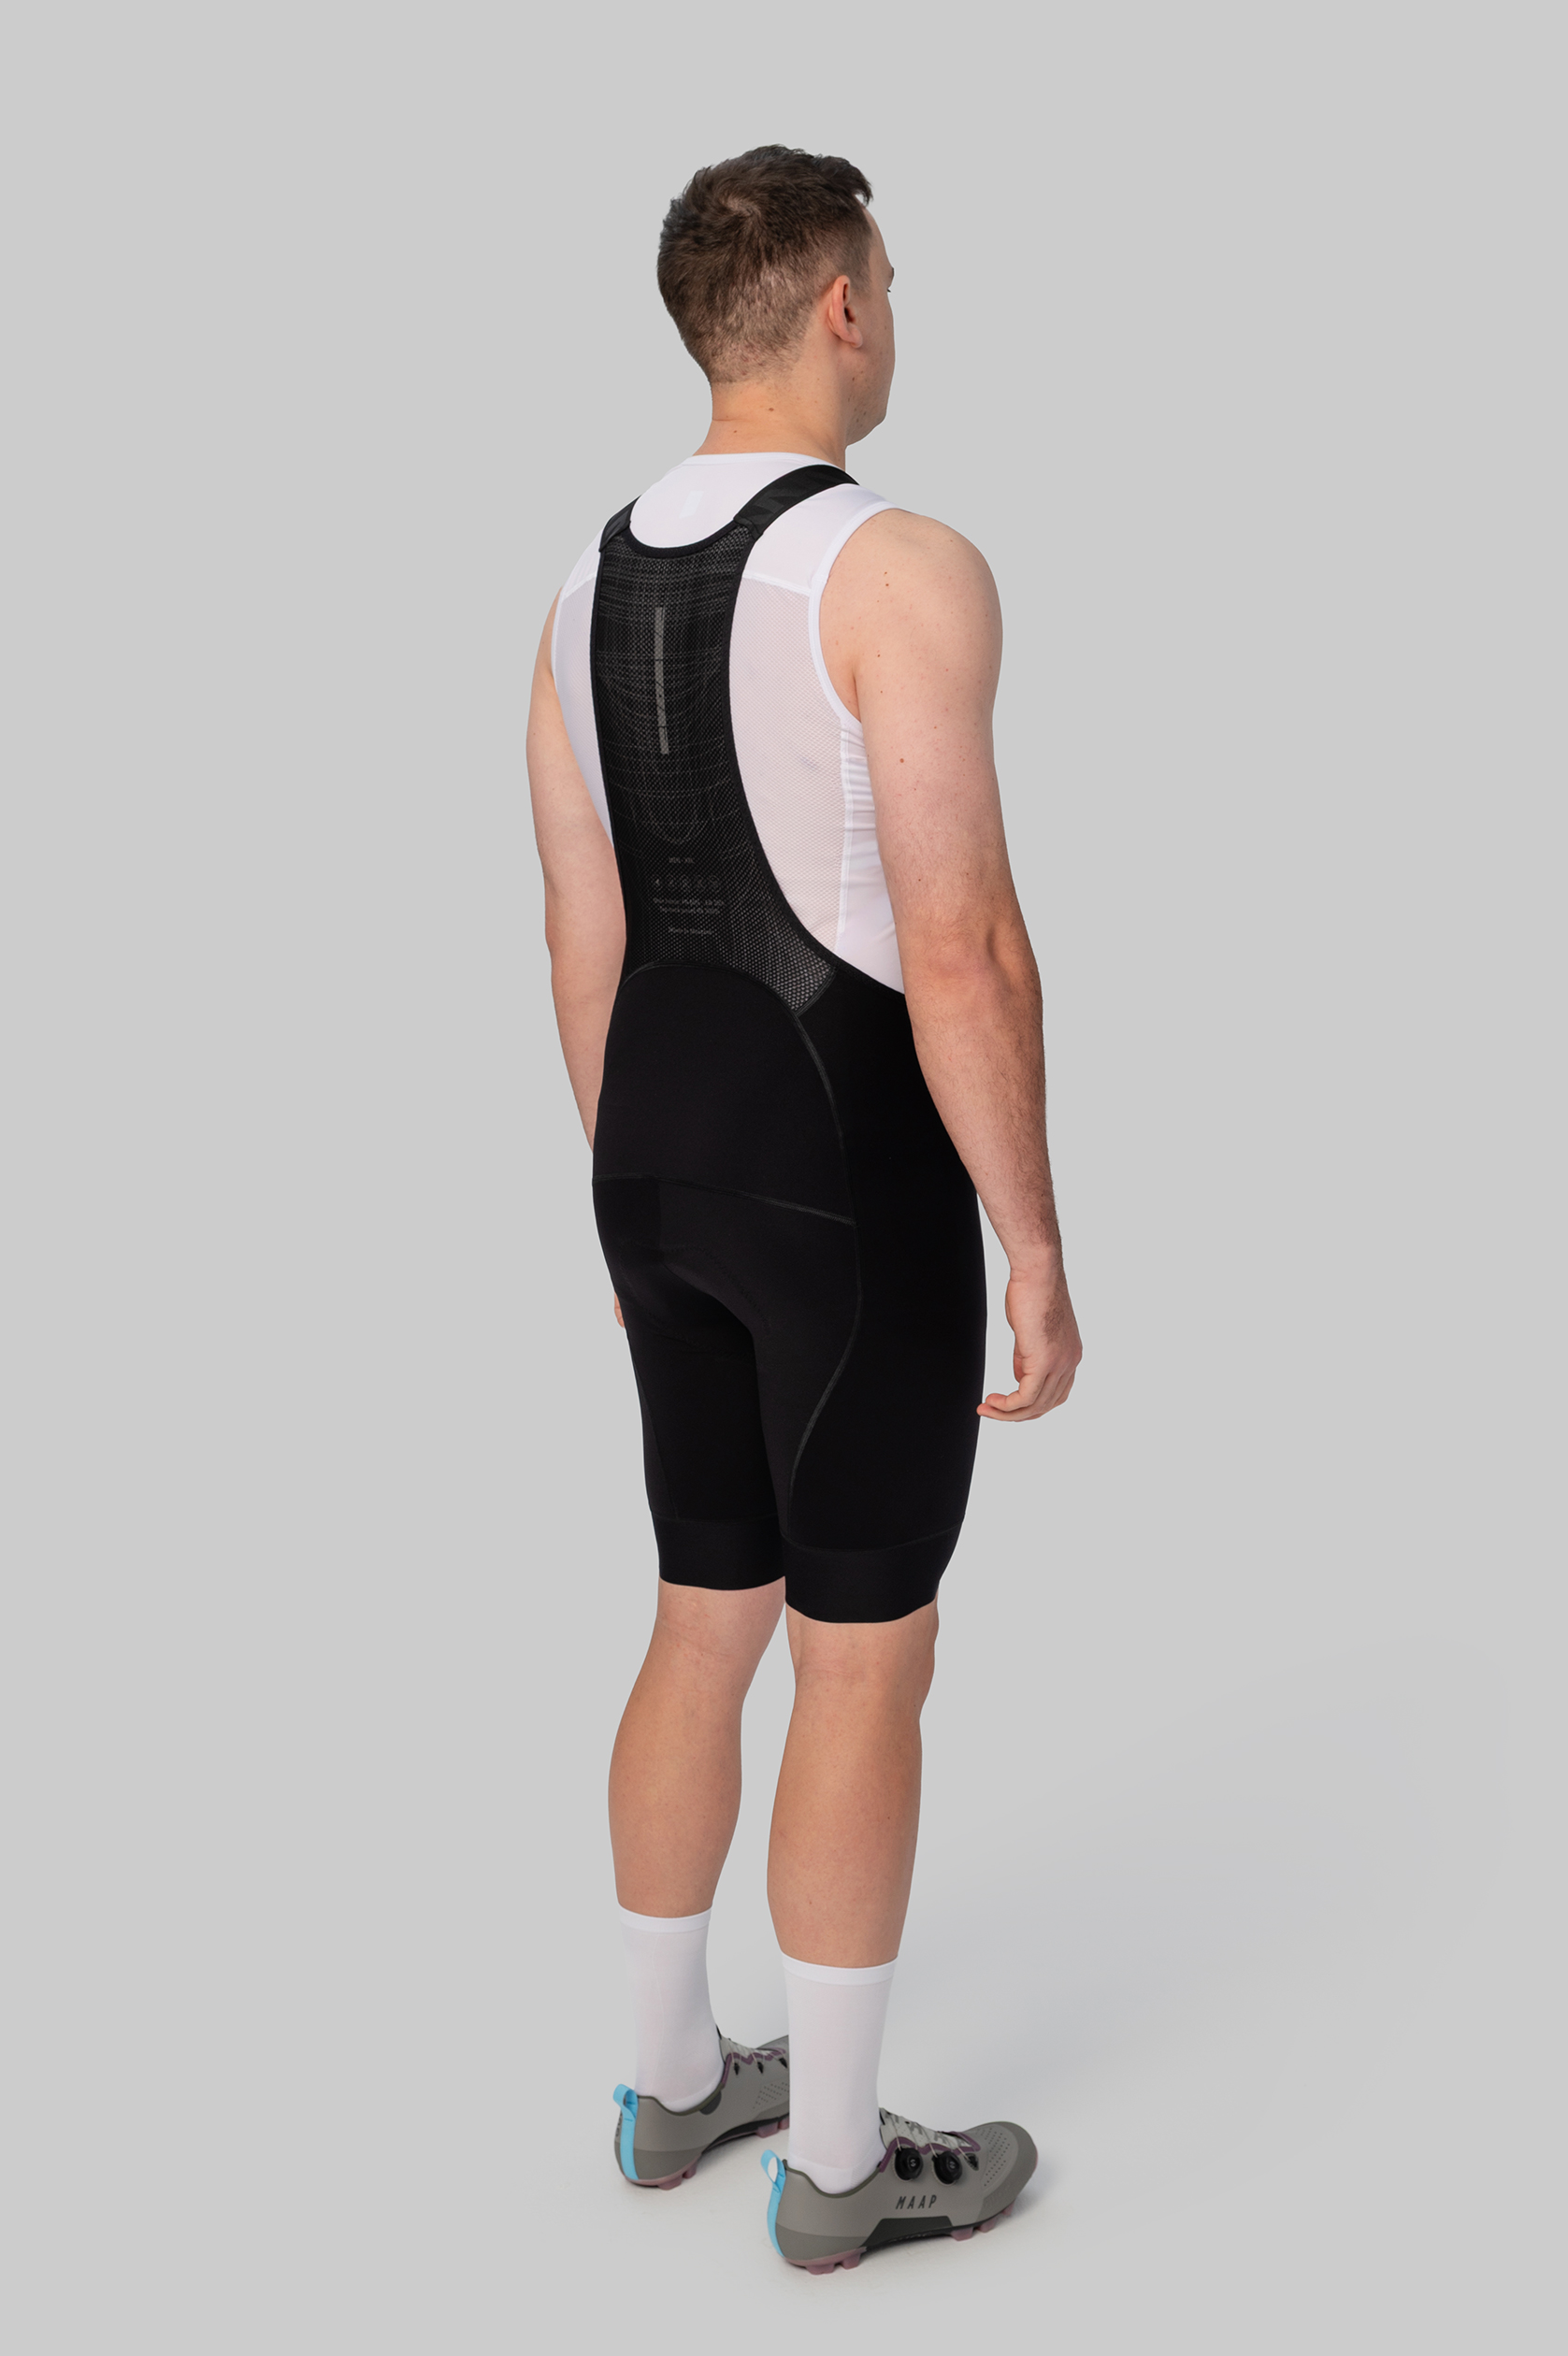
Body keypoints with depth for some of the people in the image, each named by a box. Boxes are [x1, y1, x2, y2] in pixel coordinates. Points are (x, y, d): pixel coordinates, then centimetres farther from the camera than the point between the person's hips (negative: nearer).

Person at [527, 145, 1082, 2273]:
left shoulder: (591, 593, 8)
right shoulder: (902, 570, -17)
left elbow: (584, 945, 11)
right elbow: (960, 948, -22)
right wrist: (1035, 1250, -15)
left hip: (671, 1174, 8)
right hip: (855, 1182, -8)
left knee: (708, 1623, 19)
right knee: (869, 1663, 4)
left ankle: (678, 2078, 32)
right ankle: (842, 2162, 18)